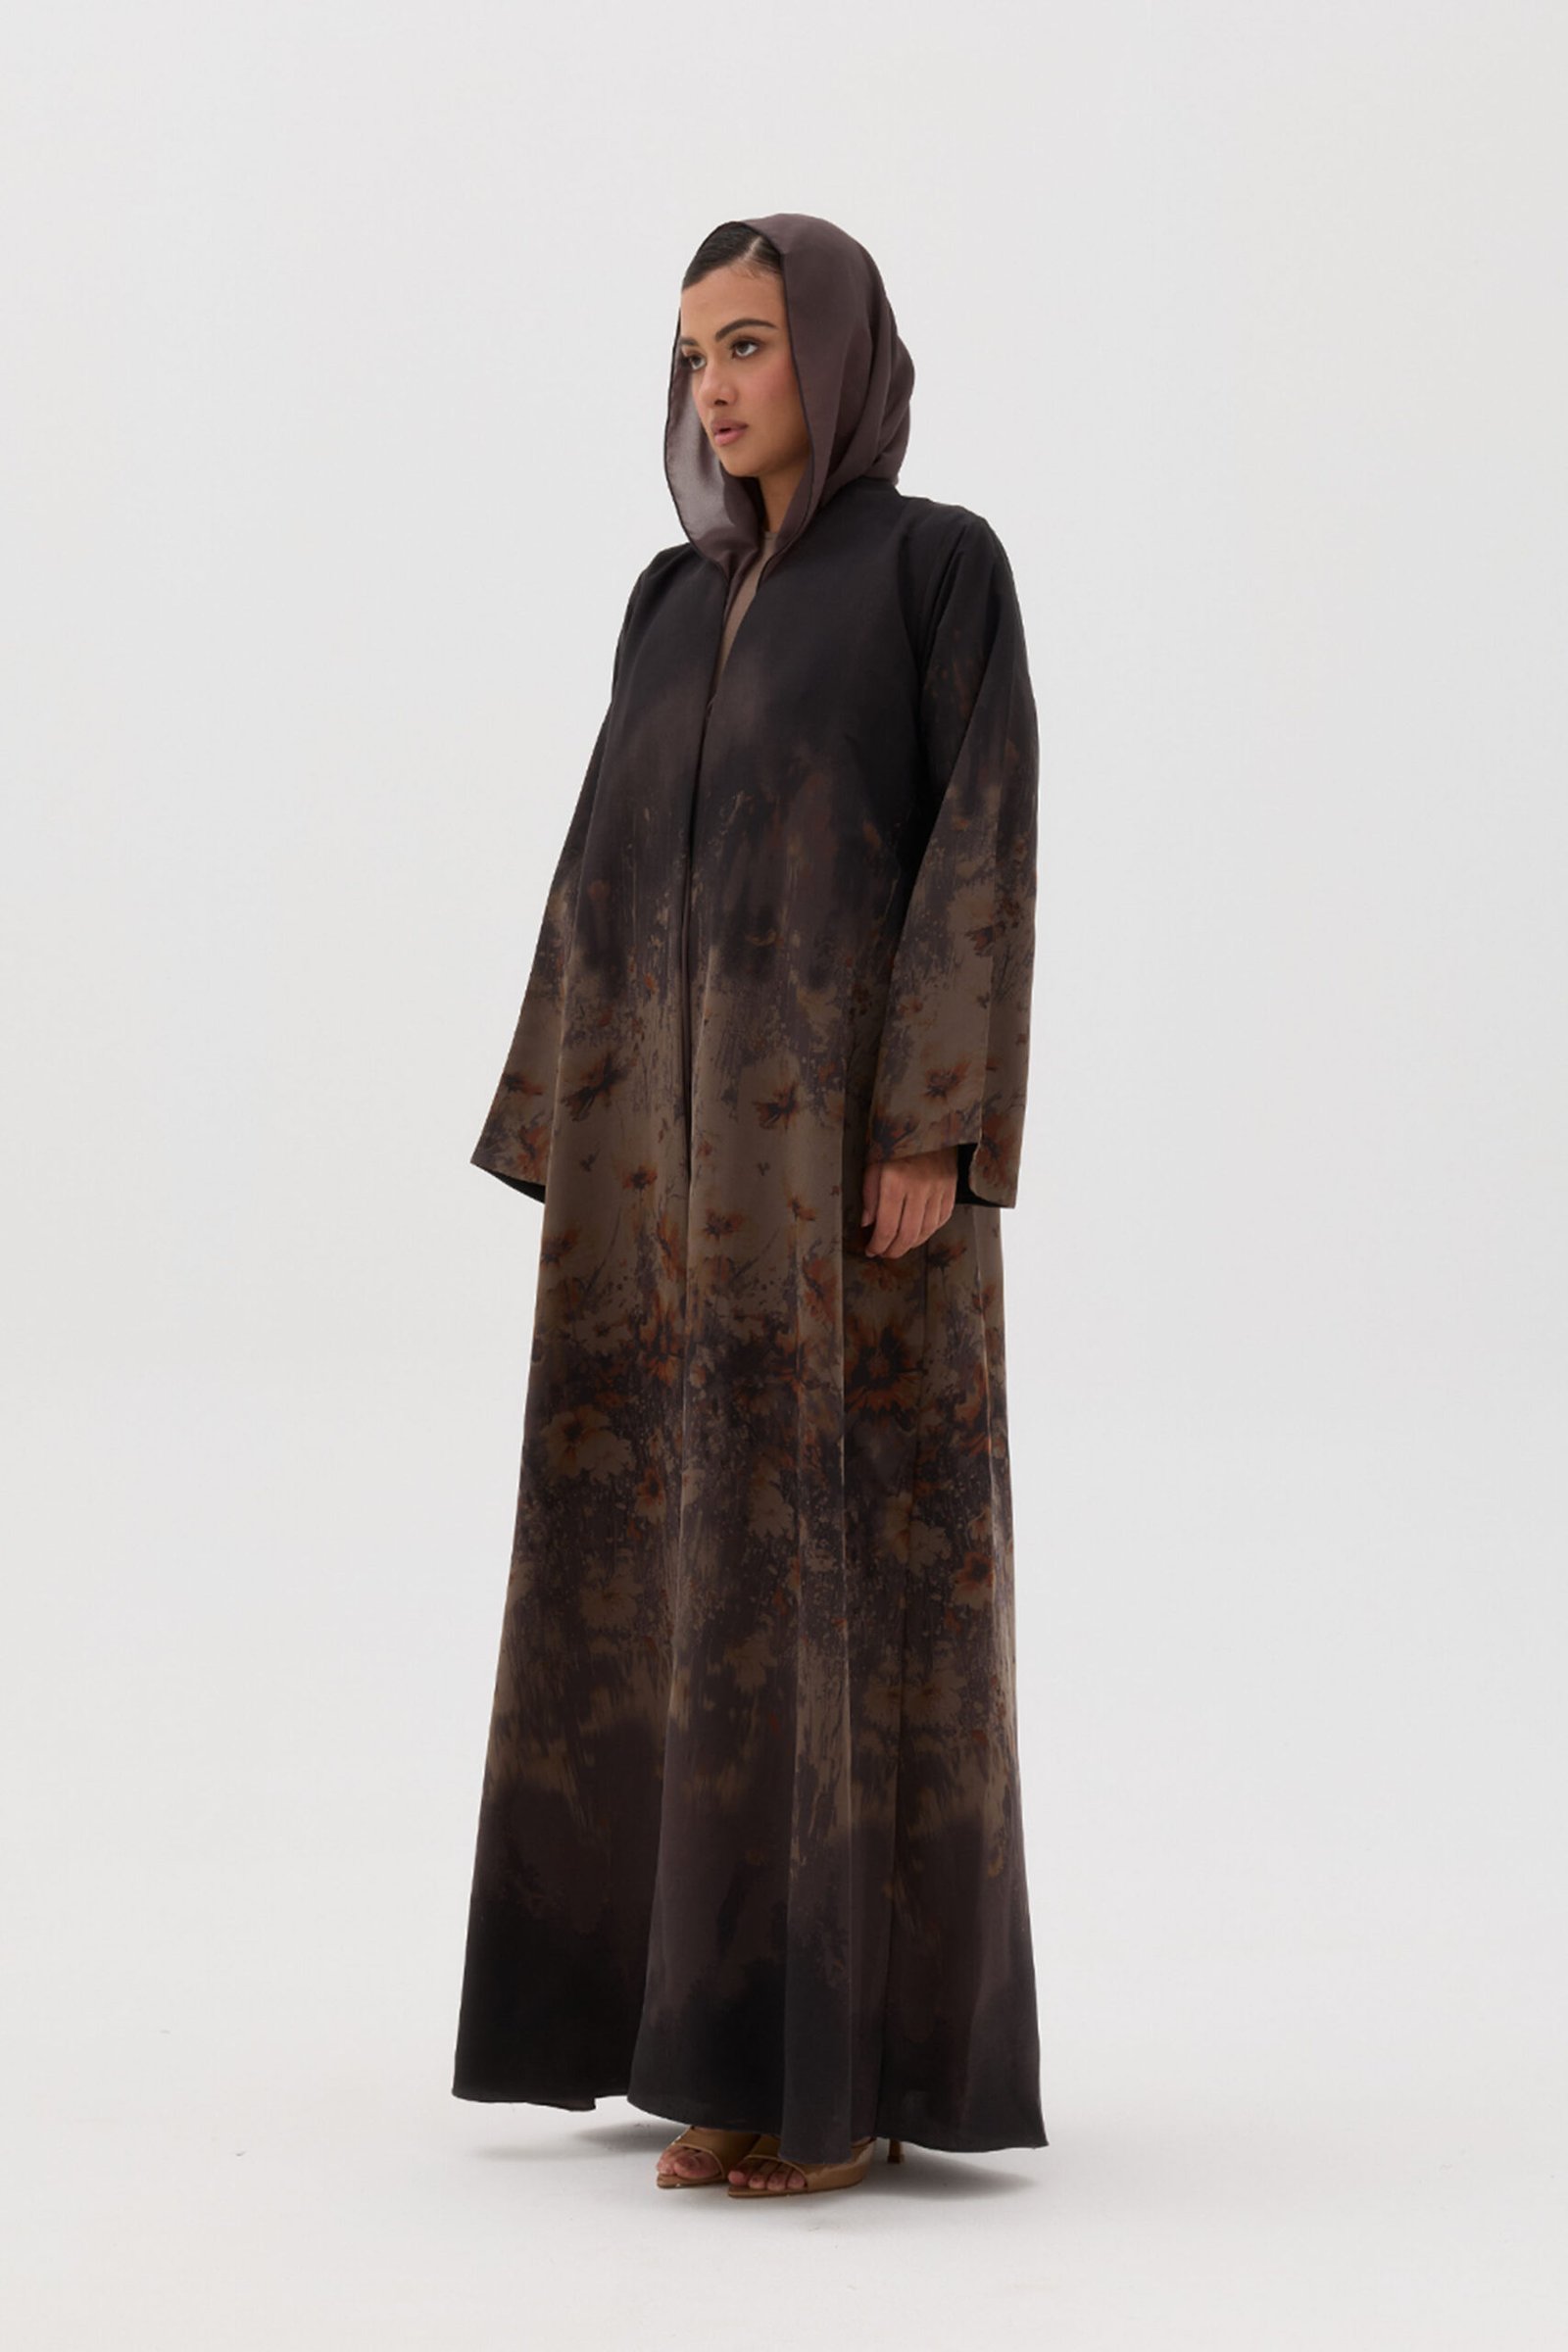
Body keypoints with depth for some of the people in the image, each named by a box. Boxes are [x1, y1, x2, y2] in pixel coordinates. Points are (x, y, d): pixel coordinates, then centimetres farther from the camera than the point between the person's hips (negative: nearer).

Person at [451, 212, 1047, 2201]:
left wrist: (935, 1128, -18)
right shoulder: (675, 603, 18)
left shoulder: (944, 562, -1)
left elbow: (986, 834, -9)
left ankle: (863, 2062, -3)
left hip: (854, 1116, -7)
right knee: (694, 1574, 4)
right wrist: (575, 1158, 10)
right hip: (688, 1125, 7)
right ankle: (743, 2036, 12)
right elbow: (613, 866, 16)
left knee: (852, 1568, -8)